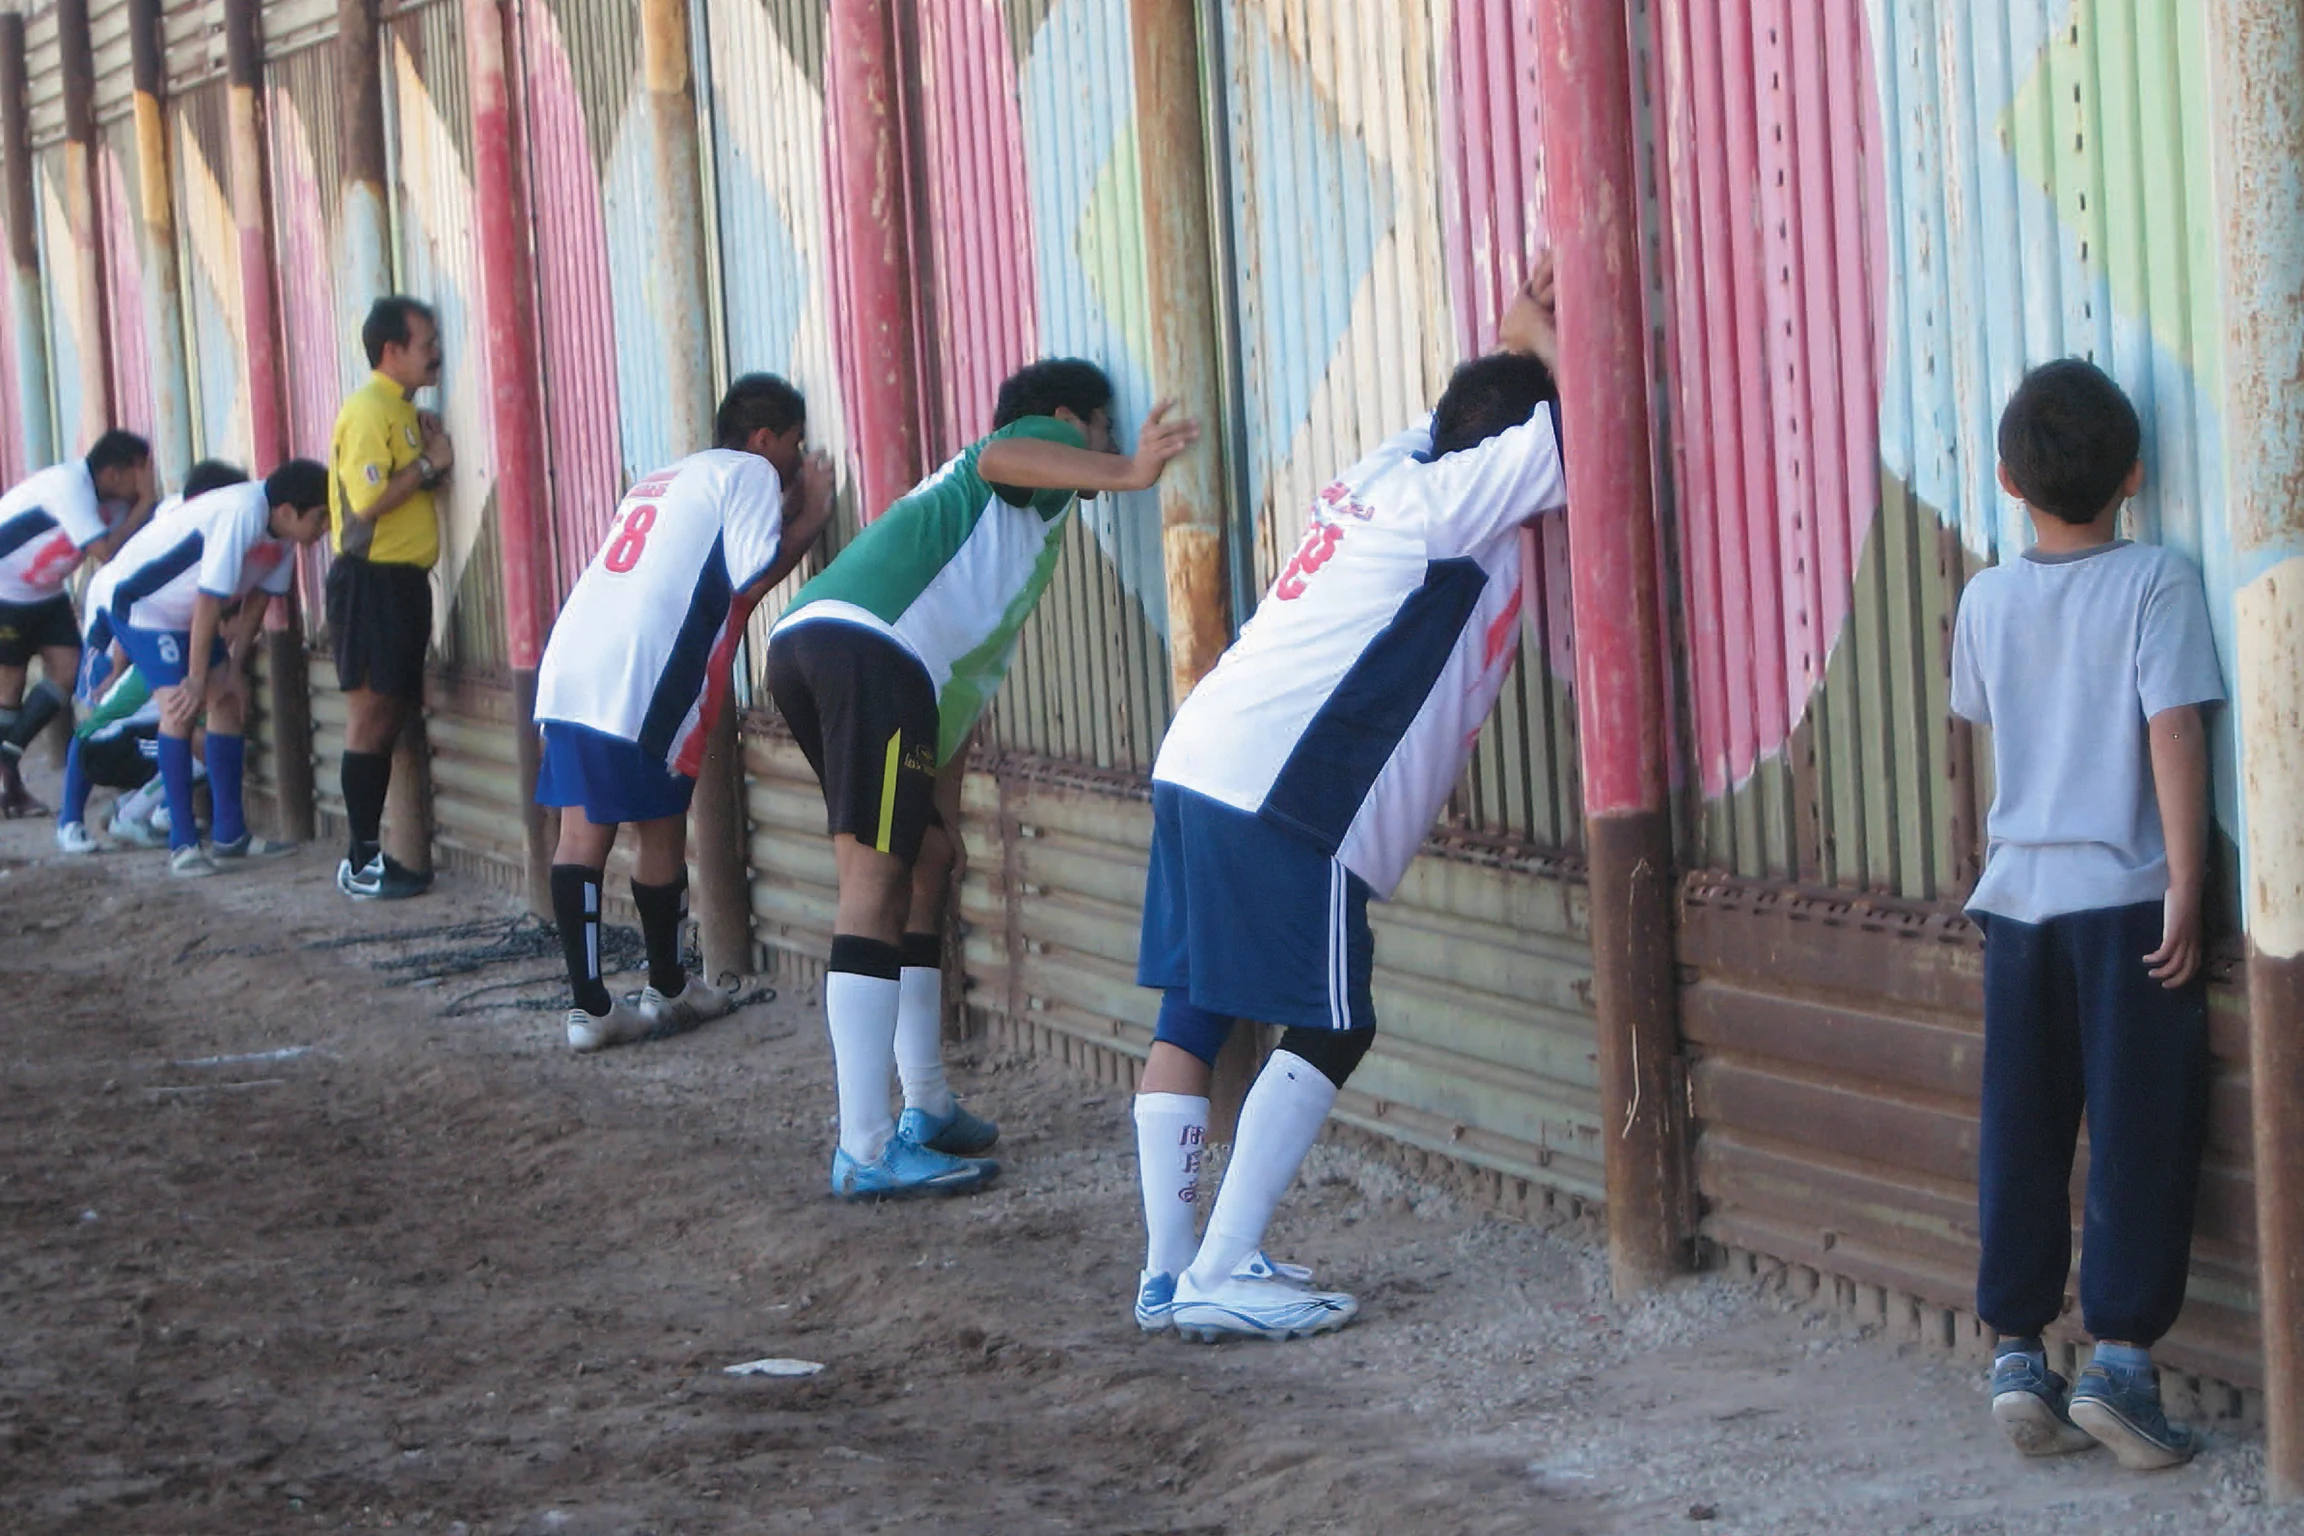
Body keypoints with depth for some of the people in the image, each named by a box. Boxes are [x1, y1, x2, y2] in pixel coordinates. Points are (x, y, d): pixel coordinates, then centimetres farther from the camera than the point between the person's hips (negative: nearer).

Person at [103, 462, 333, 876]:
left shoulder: (282, 534, -8)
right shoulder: (241, 516, -35)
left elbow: (255, 602, 3)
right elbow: (209, 601, -30)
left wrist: (234, 669, 2)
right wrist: (197, 679, -23)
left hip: (188, 614, 9)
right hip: (143, 604, -9)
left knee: (228, 703, 3)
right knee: (181, 709, -17)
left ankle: (231, 835, 10)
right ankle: (182, 845, -13)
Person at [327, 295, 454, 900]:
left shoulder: (403, 409, 17)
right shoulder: (368, 410, -13)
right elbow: (368, 501, -22)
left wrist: (431, 455, 5)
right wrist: (429, 465, -13)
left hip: (403, 578, 10)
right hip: (370, 578, -10)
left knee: (390, 715, 10)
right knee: (370, 714, -8)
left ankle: (371, 852, 15)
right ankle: (361, 862, -6)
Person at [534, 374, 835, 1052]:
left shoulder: (669, 476, 30)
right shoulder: (751, 473, 5)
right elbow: (752, 577, -7)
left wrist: (786, 513, 30)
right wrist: (811, 517, 8)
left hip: (571, 660, 8)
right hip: (643, 682, -8)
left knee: (582, 835, 5)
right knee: (661, 832, 8)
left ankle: (589, 1007, 4)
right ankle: (667, 992, 21)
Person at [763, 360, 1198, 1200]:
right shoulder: (1039, 443, 16)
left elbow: (965, 692, 35)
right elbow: (1000, 457, -11)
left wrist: (945, 821, 30)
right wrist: (1123, 470, -22)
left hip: (801, 645, 10)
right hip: (870, 645, -10)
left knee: (924, 864, 21)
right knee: (874, 879, -12)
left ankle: (928, 1109, 29)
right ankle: (866, 1152, -16)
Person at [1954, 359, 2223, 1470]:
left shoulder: (1986, 599, 5)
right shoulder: (2156, 583, -9)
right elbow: (2174, 732, -14)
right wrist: (2185, 888, -13)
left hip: (2017, 895, 4)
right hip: (2127, 895, -4)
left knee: (2021, 1133, 9)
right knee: (2139, 1134, 1)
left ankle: (2017, 1349, 10)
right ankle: (2119, 1357, -2)